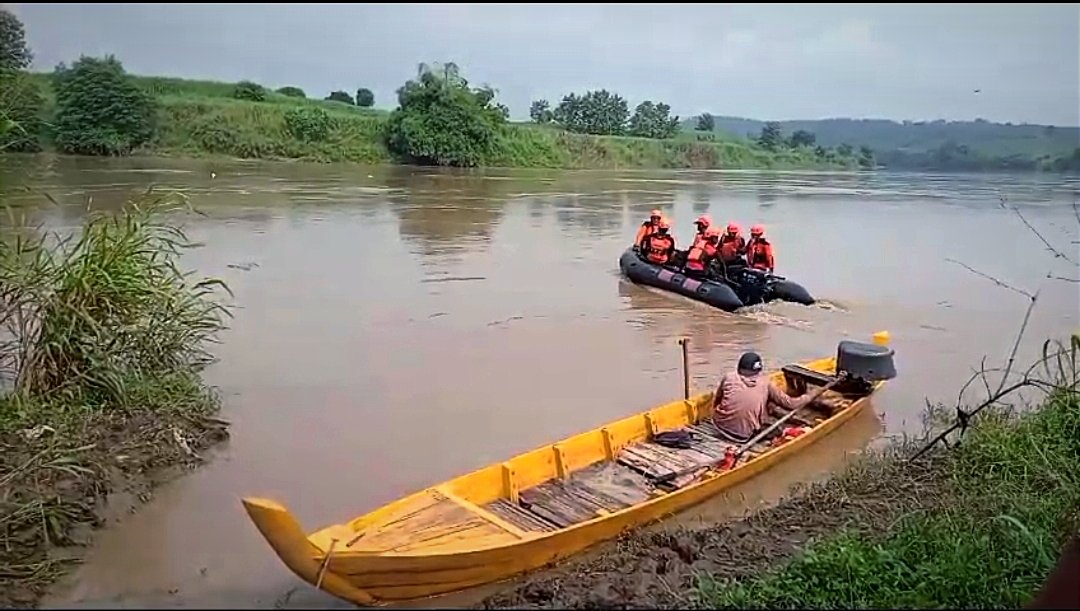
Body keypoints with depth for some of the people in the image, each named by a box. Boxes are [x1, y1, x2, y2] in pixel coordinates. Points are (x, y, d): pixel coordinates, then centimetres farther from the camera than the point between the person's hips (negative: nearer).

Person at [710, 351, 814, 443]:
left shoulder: (728, 377, -1)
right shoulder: (766, 383, -3)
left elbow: (716, 401, 10)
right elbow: (790, 404, 2)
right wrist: (810, 396, 19)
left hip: (721, 426, 1)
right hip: (745, 436, -1)